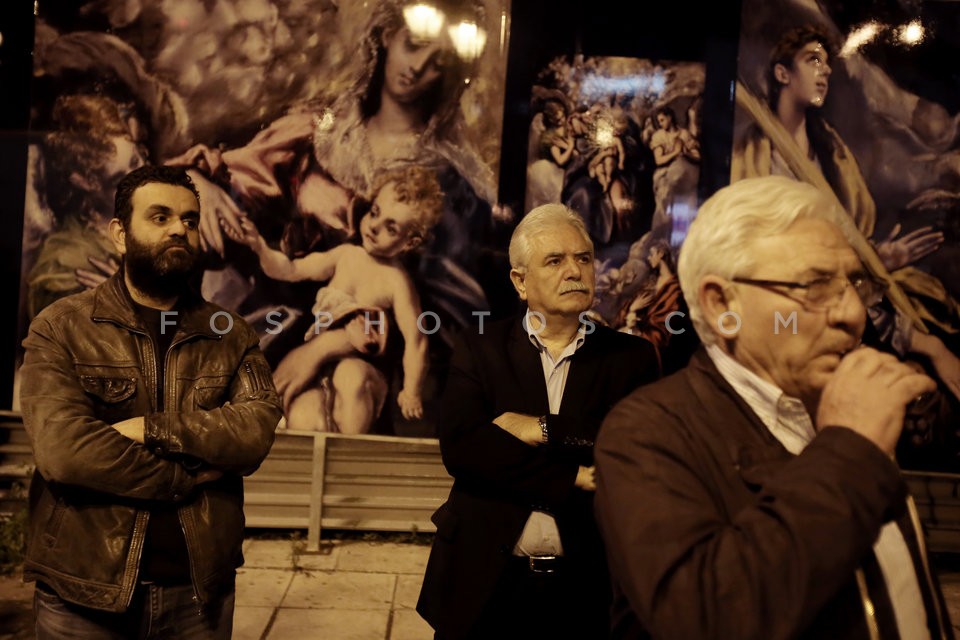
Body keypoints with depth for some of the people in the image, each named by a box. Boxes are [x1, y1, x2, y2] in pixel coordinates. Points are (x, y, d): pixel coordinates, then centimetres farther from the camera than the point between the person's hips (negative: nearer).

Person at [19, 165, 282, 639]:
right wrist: (191, 475, -13)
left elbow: (257, 429, -11)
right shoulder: (60, 328, -4)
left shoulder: (231, 337, 4)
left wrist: (153, 429, -20)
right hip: (84, 592, -2)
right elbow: (63, 449, -17)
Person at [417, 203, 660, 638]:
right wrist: (575, 481, -18)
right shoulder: (479, 349, -1)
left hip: (586, 586, 0)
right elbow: (460, 447, -14)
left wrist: (547, 430, -16)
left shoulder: (631, 357, 0)